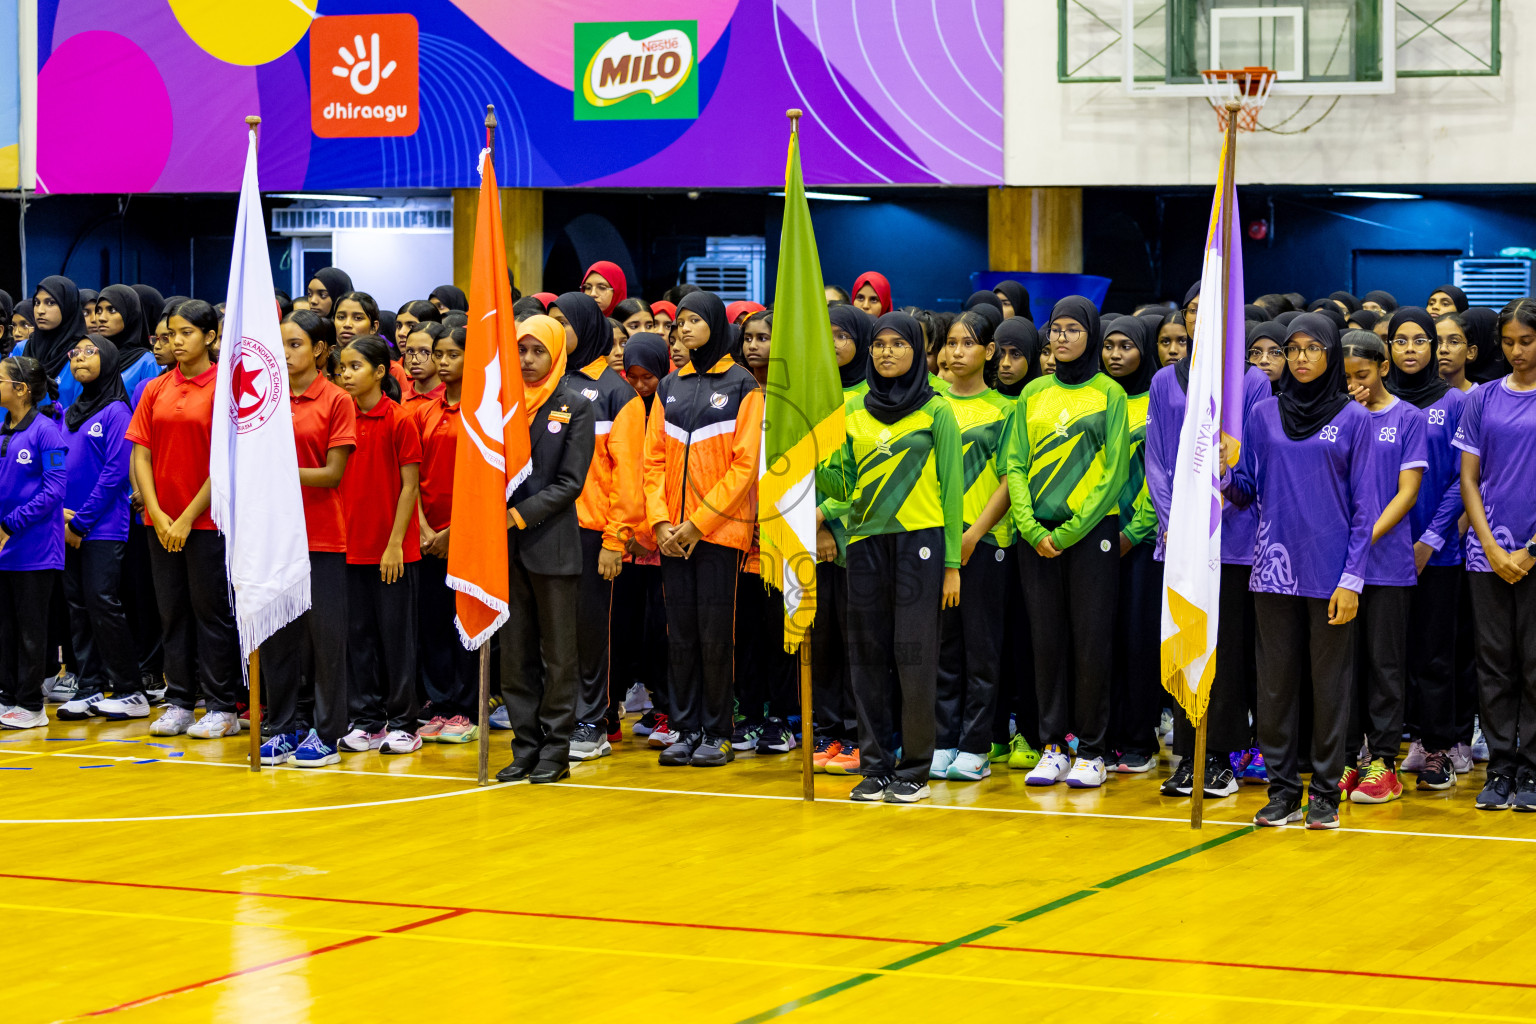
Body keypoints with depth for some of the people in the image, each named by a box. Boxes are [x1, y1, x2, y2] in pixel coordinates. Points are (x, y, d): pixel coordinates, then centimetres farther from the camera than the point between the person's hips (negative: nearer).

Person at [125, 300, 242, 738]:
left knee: (211, 611, -1)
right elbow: (141, 456, 7)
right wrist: (157, 514, -5)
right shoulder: (155, 390, 9)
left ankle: (222, 708, 6)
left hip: (207, 520, -5)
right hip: (161, 520, 5)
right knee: (172, 611, 9)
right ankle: (179, 704, 16)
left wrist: (188, 517, -12)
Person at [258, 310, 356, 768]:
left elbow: (332, 474, -8)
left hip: (322, 537, -5)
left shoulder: (336, 401, -4)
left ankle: (326, 734, 6)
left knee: (325, 635, 0)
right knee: (277, 635, 7)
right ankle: (286, 729, 16)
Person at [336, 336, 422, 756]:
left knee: (396, 634, 2)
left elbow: (410, 486, -8)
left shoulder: (399, 421, -8)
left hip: (393, 550, -5)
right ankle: (366, 722, 15)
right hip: (352, 547, 5)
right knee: (359, 634, 8)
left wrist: (396, 543, -12)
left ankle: (403, 724, 9)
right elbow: (338, 480, 11)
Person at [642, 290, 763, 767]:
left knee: (714, 633, -4)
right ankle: (686, 729, 11)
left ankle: (717, 733, 4)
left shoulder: (742, 386, -1)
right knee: (680, 633, 5)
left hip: (719, 527, -4)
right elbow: (654, 459, 10)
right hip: (672, 533, 5)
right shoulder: (670, 387, 13)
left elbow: (745, 463, -7)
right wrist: (660, 521, -4)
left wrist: (699, 522, -13)